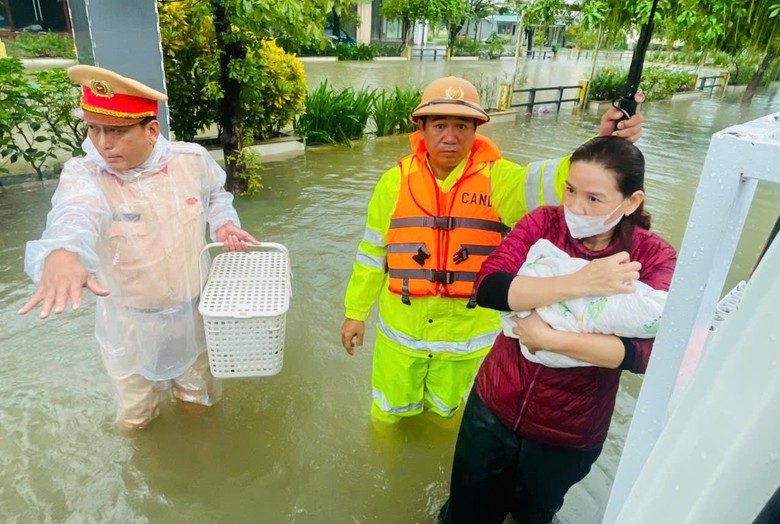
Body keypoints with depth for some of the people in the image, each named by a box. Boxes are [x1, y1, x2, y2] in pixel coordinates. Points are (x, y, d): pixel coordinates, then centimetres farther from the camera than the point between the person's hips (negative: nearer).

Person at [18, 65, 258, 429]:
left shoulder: (192, 159, -13)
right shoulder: (84, 175, -21)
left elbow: (215, 193, 10)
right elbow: (75, 214, -45)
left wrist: (223, 222, -11)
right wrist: (62, 252, -68)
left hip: (193, 314, 1)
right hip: (130, 324, -1)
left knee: (199, 399, 26)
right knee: (135, 418, 24)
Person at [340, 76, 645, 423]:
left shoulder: (496, 178, -13)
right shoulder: (396, 181, -9)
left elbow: (548, 181, -33)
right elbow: (372, 251, -1)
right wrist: (356, 312, 5)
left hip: (468, 331, 0)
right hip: (401, 328, 1)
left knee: (448, 413, 26)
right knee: (390, 412, 24)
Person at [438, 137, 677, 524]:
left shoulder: (654, 258, -13)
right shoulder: (544, 222, -11)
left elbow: (647, 352, -25)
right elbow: (488, 286, -25)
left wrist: (550, 338, -29)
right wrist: (579, 284, -33)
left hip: (569, 435, 0)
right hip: (494, 407, 1)